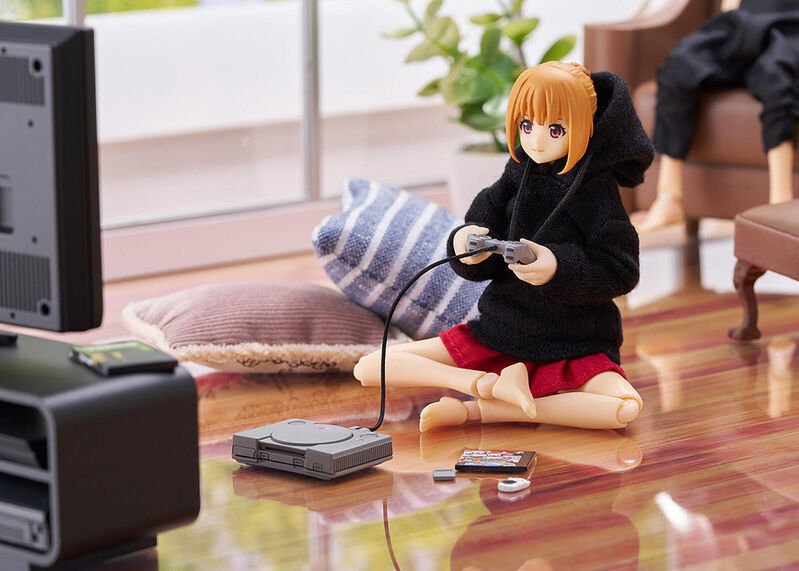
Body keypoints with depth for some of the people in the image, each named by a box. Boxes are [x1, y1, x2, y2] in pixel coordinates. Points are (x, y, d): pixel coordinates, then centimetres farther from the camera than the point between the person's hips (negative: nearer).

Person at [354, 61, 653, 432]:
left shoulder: (597, 190, -10)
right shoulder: (518, 175, 2)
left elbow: (620, 273, -13)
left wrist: (559, 269, -30)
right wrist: (464, 243, -23)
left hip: (571, 345, -4)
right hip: (498, 331, 4)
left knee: (627, 407, -37)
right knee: (370, 368, -7)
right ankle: (489, 383, -22)